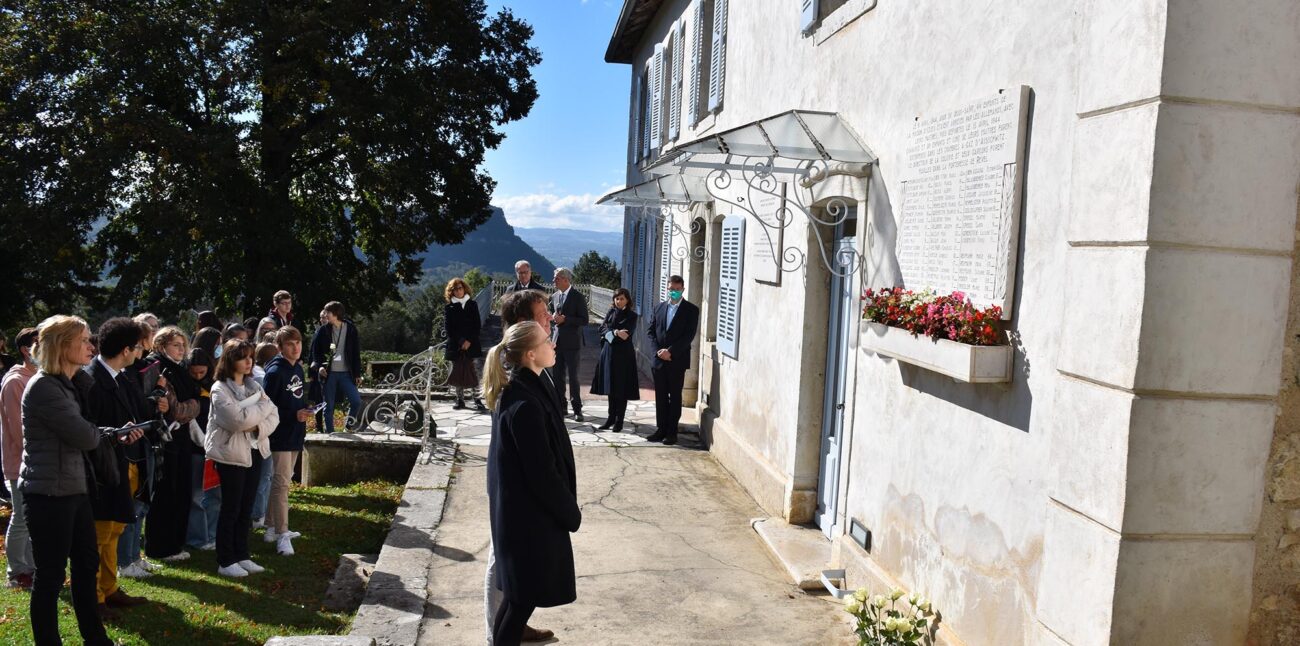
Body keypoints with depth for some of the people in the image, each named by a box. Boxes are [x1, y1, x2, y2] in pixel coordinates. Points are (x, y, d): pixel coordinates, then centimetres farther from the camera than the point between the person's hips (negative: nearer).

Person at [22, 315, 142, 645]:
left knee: (87, 563, 16)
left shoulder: (75, 382, 10)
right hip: (48, 493, -9)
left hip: (74, 488, 9)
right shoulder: (43, 387, -18)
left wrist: (118, 437, -4)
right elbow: (85, 437, -20)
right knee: (50, 575, 2)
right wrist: (109, 432, 0)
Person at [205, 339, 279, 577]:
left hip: (254, 451, 6)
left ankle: (242, 556, 21)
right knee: (231, 509, 1)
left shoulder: (254, 386, 10)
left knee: (246, 508, 12)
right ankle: (225, 561, 10)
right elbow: (237, 419, -23)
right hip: (231, 453, -6)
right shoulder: (220, 389, -11)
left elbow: (273, 416, 4)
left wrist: (259, 427, -16)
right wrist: (262, 405, -11)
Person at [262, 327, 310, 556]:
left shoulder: (298, 369, 11)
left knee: (280, 482, 16)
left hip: (295, 436, 9)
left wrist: (305, 413, 7)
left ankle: (272, 528, 27)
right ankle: (282, 535, -3)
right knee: (281, 483, -7)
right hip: (281, 436, -9)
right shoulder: (275, 371, -15)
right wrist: (294, 415, -22)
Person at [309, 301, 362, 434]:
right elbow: (315, 351, 7)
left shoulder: (350, 328, 1)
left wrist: (357, 373, 2)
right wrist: (318, 366, -9)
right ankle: (329, 432, 15)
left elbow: (356, 352, 4)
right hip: (328, 373, 0)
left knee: (356, 401, -11)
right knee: (329, 406, 4)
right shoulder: (323, 330, 2)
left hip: (346, 373, 0)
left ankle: (349, 426, 11)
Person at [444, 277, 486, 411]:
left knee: (472, 373, -8)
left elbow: (478, 325, 4)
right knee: (458, 373, 3)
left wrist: (469, 341, -8)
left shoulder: (472, 305, 8)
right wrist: (461, 341, -10)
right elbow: (448, 328, -1)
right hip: (455, 345, 1)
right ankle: (460, 400, 11)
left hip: (472, 345, -1)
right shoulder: (449, 308, 6)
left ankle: (477, 400, -8)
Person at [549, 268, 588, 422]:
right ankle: (561, 408, 18)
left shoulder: (578, 297, -9)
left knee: (572, 376, -2)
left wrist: (565, 319, -20)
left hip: (572, 342, -6)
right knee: (557, 376, 8)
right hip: (557, 341, 6)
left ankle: (577, 409, 7)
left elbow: (584, 321, -12)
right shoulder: (554, 296, 11)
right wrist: (552, 318, -1)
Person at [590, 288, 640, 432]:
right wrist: (615, 332, -17)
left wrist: (610, 333, -12)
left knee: (622, 389, -1)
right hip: (609, 353, 4)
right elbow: (603, 328, -1)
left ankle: (619, 421, 6)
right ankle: (611, 418, 19)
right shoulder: (611, 312, 10)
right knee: (611, 388, 9)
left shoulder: (631, 315, -2)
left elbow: (627, 333, -13)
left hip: (624, 354, -4)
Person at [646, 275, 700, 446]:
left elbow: (689, 335, -10)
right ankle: (661, 429, 16)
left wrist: (670, 351, -16)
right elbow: (651, 331, 9)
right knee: (660, 396, 8)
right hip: (659, 360, 4)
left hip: (678, 360, -4)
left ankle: (672, 432, 8)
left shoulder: (691, 310, -2)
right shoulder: (659, 307, 11)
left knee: (675, 396, 2)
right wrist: (658, 351, -7)